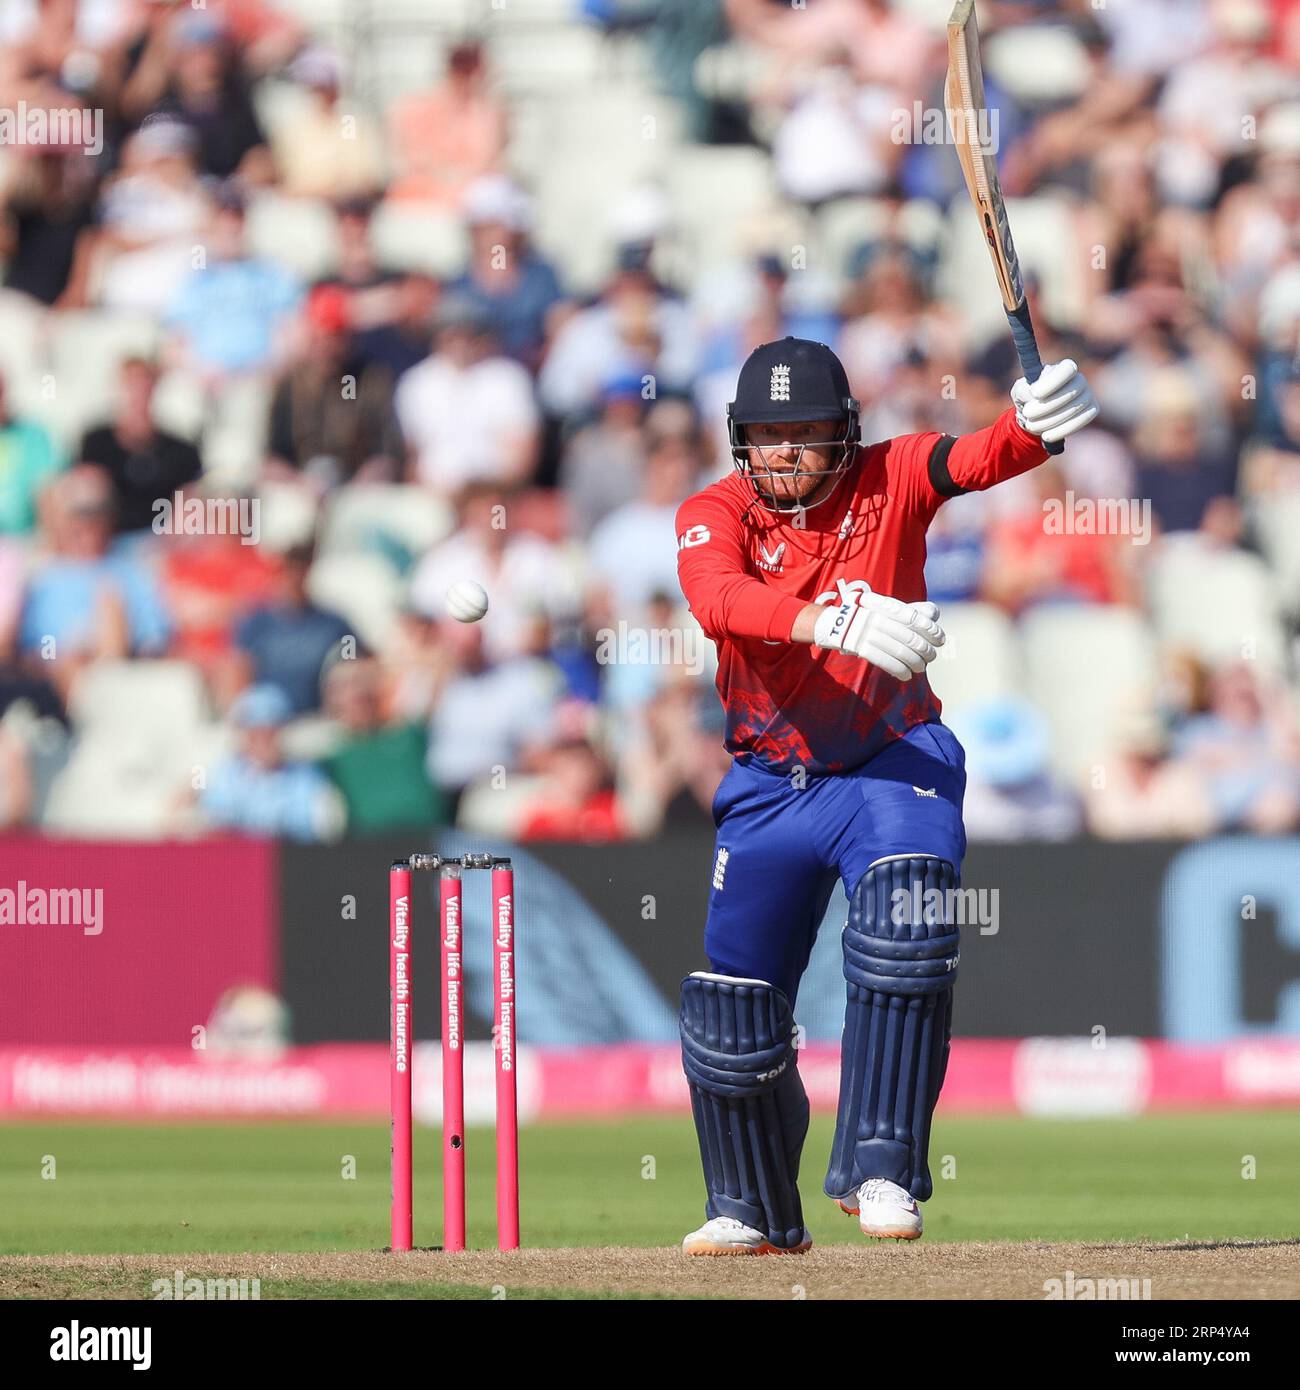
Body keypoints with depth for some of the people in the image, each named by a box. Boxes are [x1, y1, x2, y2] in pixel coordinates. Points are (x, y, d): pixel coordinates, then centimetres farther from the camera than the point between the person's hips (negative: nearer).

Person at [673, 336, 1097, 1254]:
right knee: (733, 1007, 6)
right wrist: (832, 619, -49)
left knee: (907, 926, -29)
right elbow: (718, 601, -30)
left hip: (892, 764, -2)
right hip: (770, 785, 2)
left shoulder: (891, 482, -6)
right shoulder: (715, 515, -8)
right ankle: (755, 1211, 29)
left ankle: (880, 1170, -23)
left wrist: (1036, 422, -50)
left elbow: (983, 458, -26)